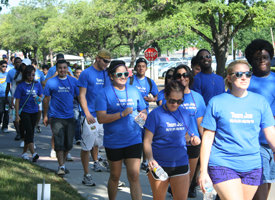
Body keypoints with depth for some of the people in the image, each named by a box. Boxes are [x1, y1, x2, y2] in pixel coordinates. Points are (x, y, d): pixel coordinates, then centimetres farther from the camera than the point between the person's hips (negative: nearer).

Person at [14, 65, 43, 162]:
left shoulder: (37, 84, 4)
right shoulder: (21, 85, -6)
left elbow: (41, 97, 11)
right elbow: (17, 101, -4)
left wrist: (39, 98, -15)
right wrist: (17, 115, -8)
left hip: (34, 112, 4)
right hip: (24, 112, -4)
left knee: (30, 132, 10)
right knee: (29, 132, -15)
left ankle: (24, 152, 25)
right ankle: (33, 153, -24)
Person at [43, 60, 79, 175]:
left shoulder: (73, 81, 5)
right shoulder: (51, 82, -1)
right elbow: (46, 99, 6)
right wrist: (45, 116, 7)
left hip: (70, 117, 3)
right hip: (56, 117, -3)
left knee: (68, 144, 8)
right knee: (59, 143, -8)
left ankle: (63, 163, 25)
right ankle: (61, 166, -3)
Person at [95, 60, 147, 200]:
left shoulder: (134, 91, 6)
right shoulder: (104, 93, -6)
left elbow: (143, 111, 14)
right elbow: (101, 118, -15)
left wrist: (143, 115, -10)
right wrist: (122, 114, -25)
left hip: (134, 140, 2)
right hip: (113, 142, -2)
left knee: (134, 175, -8)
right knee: (115, 176, 13)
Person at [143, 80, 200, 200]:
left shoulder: (184, 113, 5)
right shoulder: (156, 114, -8)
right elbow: (147, 141, -10)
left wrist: (191, 140, -6)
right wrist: (150, 159, -28)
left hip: (180, 164, 3)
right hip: (159, 164, -3)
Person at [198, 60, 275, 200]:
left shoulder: (260, 102, 5)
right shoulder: (216, 102, -1)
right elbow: (207, 138, -1)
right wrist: (203, 171, -4)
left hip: (252, 166, 3)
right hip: (222, 165, -3)